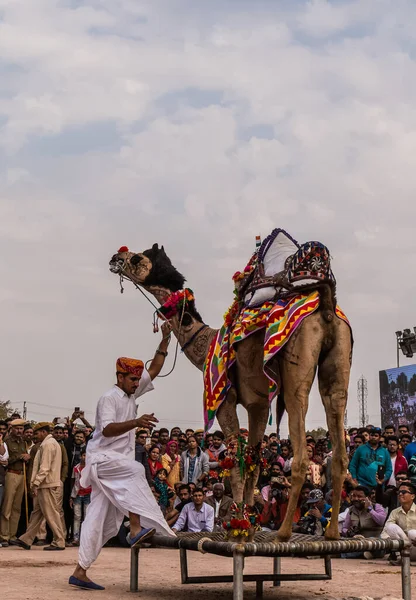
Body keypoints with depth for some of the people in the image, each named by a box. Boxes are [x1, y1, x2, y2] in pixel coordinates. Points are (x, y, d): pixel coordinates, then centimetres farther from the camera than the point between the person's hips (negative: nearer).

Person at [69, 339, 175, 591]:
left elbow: (154, 370, 16)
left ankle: (80, 572, 4)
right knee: (135, 469, -34)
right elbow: (107, 429, -25)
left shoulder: (131, 394, 14)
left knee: (102, 520, 3)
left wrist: (165, 340, 9)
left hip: (117, 462, 8)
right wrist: (135, 422, -39)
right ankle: (137, 528, -40)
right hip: (102, 458, -8)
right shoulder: (109, 398, -10)